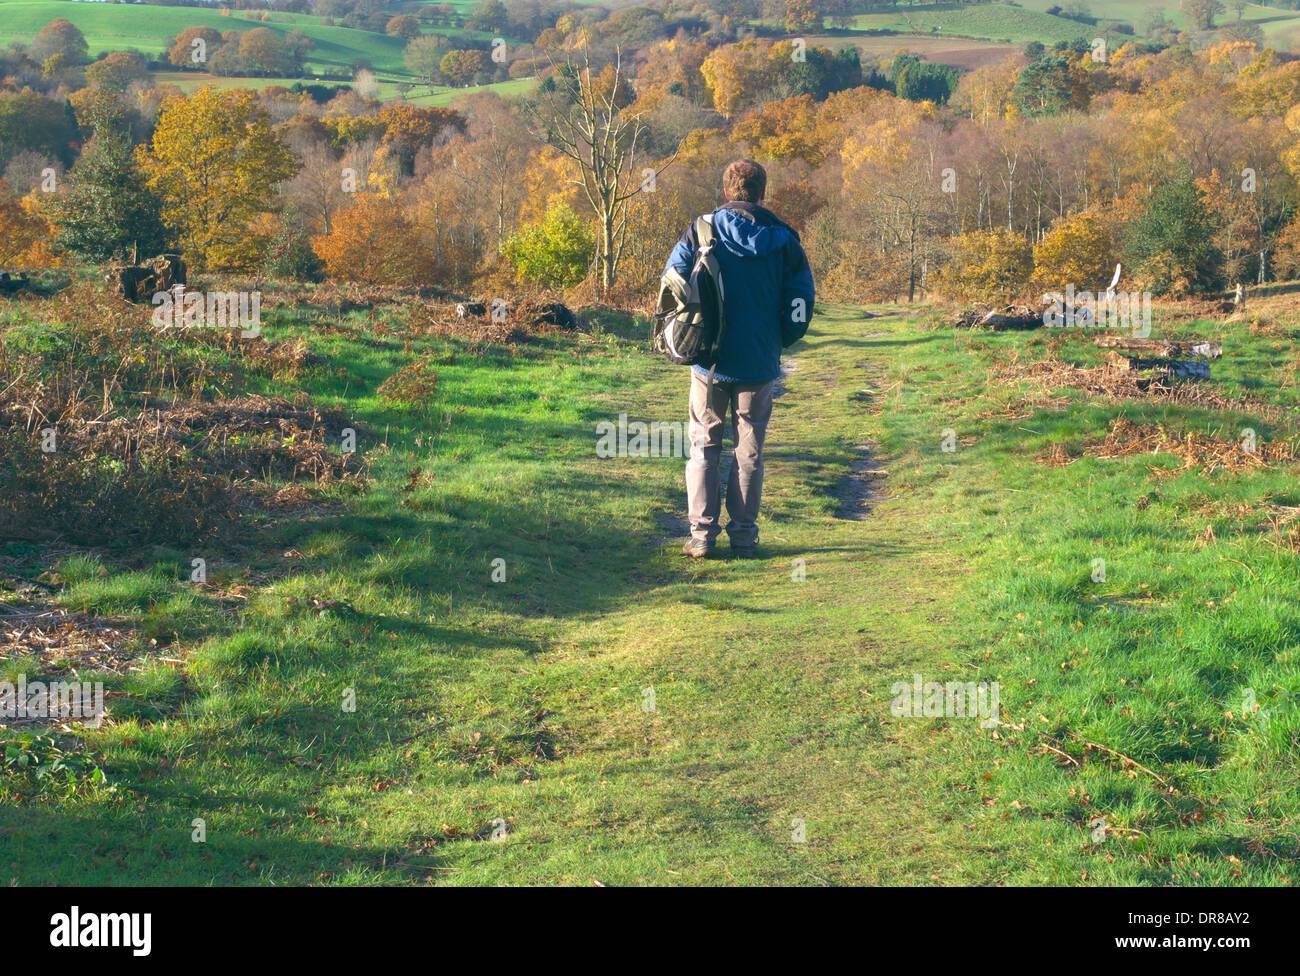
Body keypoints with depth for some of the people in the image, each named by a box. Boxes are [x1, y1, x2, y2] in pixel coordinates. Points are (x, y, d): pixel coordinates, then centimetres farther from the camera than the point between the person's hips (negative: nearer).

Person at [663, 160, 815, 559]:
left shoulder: (701, 231, -3)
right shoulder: (782, 239, 0)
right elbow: (801, 302, 0)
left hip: (709, 361, 0)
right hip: (760, 363, 1)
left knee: (704, 446, 9)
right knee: (749, 450, 10)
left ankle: (702, 533, 4)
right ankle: (743, 535, 11)